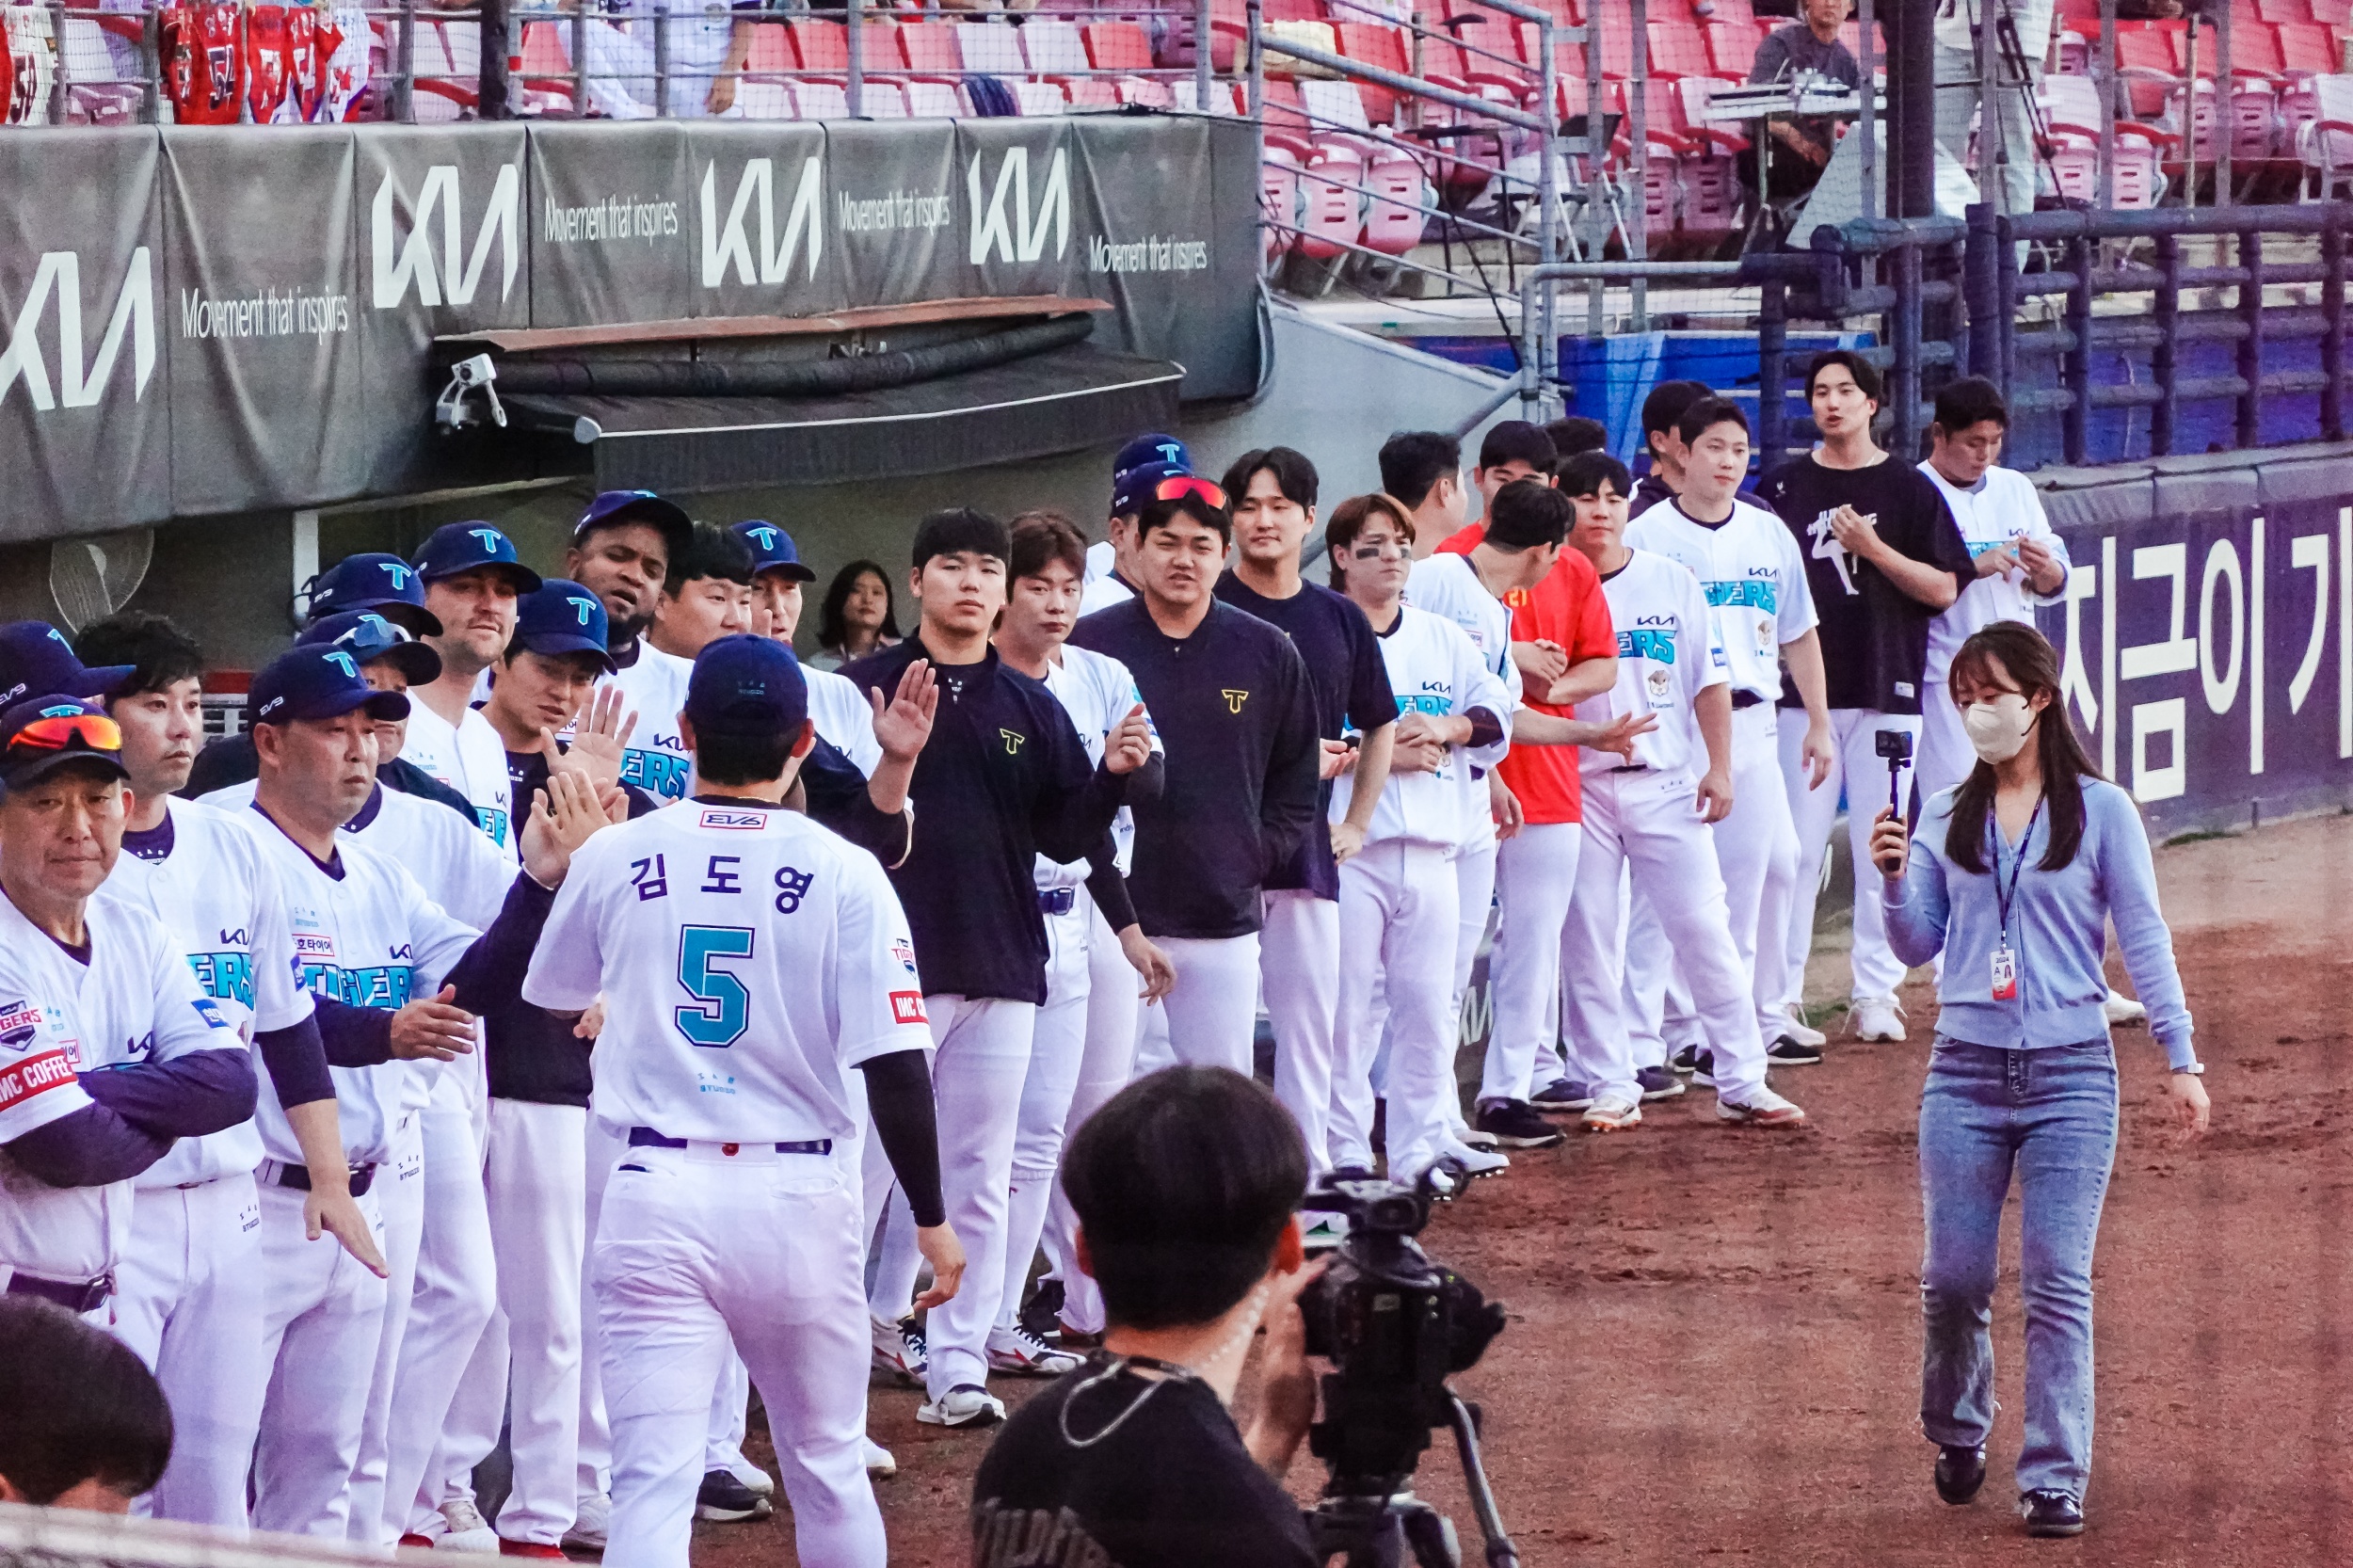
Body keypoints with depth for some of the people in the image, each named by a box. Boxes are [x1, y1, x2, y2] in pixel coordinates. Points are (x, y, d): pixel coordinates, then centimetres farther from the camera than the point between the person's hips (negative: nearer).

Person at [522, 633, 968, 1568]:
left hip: (656, 1194, 0)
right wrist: (931, 1219, 1)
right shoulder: (844, 873, -5)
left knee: (653, 1480, -5)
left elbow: (551, 1001, 19)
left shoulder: (616, 856, 0)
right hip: (796, 1198, 0)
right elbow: (895, 1068, -9)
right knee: (827, 1465, 17)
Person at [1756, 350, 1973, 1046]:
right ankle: (1781, 995, 3)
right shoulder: (1785, 487, 9)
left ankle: (1876, 993, 7)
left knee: (1883, 846, 0)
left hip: (1887, 688, -1)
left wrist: (1873, 549, -11)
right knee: (1796, 845, -2)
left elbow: (1943, 589, 1)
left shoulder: (1908, 489, 5)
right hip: (1803, 689, 1)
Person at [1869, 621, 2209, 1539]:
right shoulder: (1945, 817, 9)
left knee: (2057, 1285, -5)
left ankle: (2054, 1479, -2)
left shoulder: (2101, 812, 0)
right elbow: (1918, 945, 9)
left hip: (2071, 1074, -3)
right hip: (1965, 1073, 3)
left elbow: (2144, 939, 0)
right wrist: (1893, 879, -10)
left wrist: (2180, 1057, -5)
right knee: (1954, 1278, 4)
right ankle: (1957, 1435, 28)